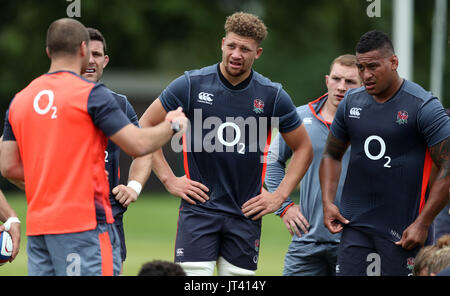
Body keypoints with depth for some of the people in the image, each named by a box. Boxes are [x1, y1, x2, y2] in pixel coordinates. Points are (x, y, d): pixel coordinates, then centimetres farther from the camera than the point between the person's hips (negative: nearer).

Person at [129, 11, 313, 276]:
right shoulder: (192, 84, -3)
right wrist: (169, 179, 0)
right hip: (199, 208, -2)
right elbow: (145, 125, 6)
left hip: (246, 213, 2)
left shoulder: (273, 95, 1)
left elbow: (304, 149, 13)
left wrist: (280, 196, 4)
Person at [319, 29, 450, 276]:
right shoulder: (351, 103, 9)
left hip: (404, 229, -5)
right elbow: (332, 155, 22)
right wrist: (328, 202, 6)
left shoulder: (423, 106, -9)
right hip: (356, 224, 5)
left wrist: (422, 223, -14)